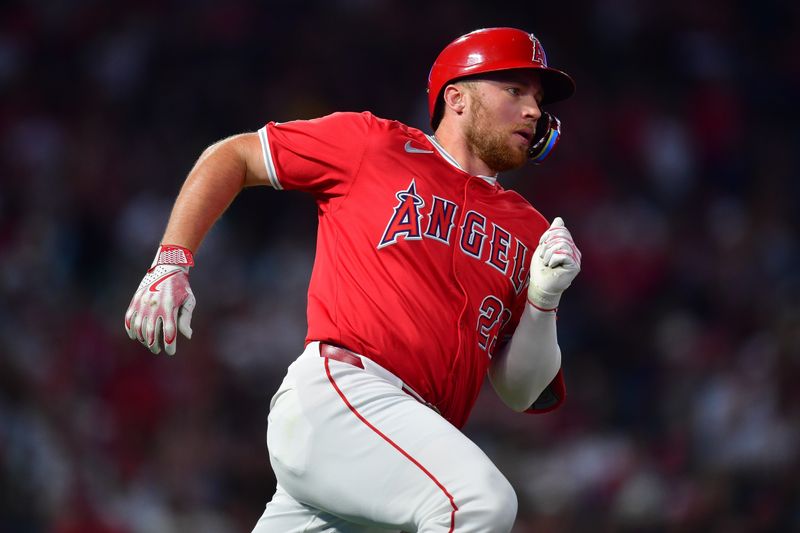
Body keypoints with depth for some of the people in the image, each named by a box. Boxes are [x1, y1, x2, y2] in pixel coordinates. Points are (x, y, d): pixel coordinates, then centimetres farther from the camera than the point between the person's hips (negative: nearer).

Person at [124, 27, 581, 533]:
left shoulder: (528, 230, 21)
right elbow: (234, 156, 17)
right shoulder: (375, 144, 9)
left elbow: (524, 394, 18)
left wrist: (544, 299, 0)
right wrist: (171, 263, 5)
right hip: (333, 394, -7)